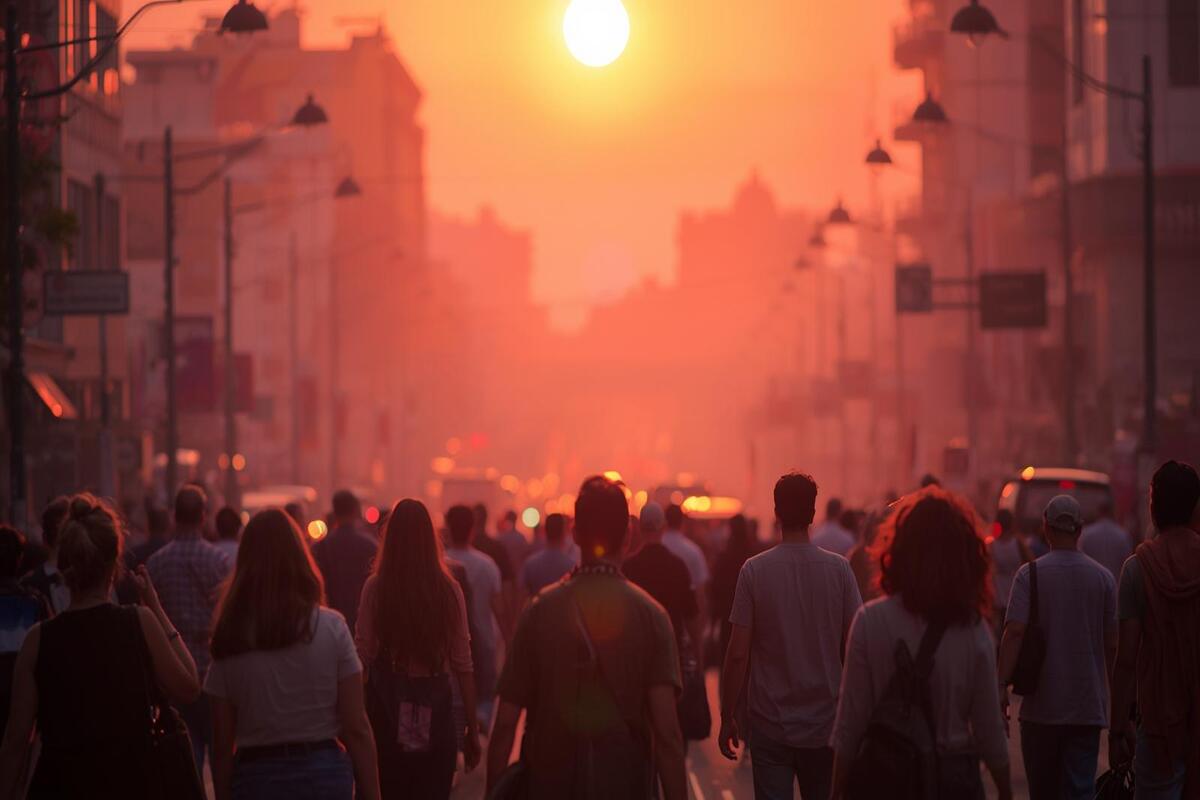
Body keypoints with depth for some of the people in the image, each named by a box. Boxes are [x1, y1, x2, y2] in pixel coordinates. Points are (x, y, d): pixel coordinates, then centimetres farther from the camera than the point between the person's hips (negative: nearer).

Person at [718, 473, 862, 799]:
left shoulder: (754, 570, -7)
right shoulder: (838, 569, -3)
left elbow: (738, 653, -8)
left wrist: (727, 717, 2)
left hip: (770, 725, -2)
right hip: (825, 724, 2)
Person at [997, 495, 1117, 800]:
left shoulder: (1029, 574, -4)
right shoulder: (1103, 577, 2)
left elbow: (1015, 632, -14)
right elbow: (1111, 643, 6)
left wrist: (1002, 685, -14)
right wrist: (1114, 692, 20)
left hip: (1041, 706, -1)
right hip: (1088, 706, 1)